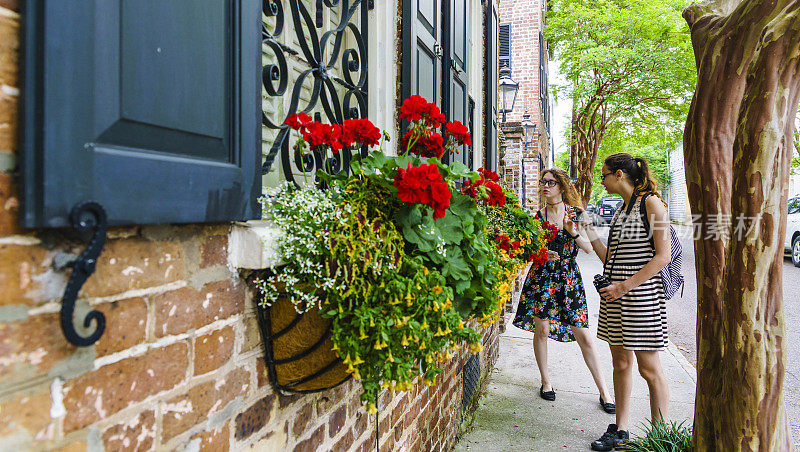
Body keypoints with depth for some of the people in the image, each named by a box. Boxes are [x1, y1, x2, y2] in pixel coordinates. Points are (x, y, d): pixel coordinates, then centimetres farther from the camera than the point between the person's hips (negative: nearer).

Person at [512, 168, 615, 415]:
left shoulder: (577, 214, 2)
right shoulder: (537, 217, 4)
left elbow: (589, 249, -2)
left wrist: (573, 231, -17)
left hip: (569, 278, -1)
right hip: (541, 277, 1)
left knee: (583, 335, -2)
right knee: (541, 330, 3)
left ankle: (604, 391, 9)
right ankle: (546, 381, 23)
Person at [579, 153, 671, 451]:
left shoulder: (651, 203, -8)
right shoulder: (621, 209, 16)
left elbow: (663, 256, -15)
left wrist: (625, 286, -18)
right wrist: (590, 233, 11)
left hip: (641, 293, -8)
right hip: (615, 294, 8)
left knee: (649, 368, 0)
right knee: (620, 363, 12)